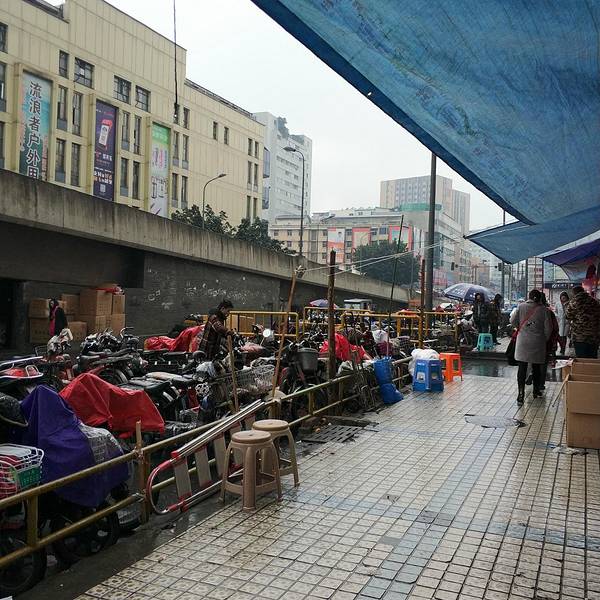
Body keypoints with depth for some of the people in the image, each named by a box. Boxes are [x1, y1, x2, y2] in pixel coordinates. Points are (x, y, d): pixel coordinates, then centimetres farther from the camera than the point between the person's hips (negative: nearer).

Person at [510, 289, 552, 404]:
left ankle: (521, 393, -10)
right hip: (537, 343, 0)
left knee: (522, 367, 0)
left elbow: (512, 321, -1)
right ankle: (536, 390, 29)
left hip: (523, 342, 0)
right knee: (536, 367, 15)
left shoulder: (521, 306, -3)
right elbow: (548, 328, -3)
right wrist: (545, 339, 13)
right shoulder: (544, 310, -5)